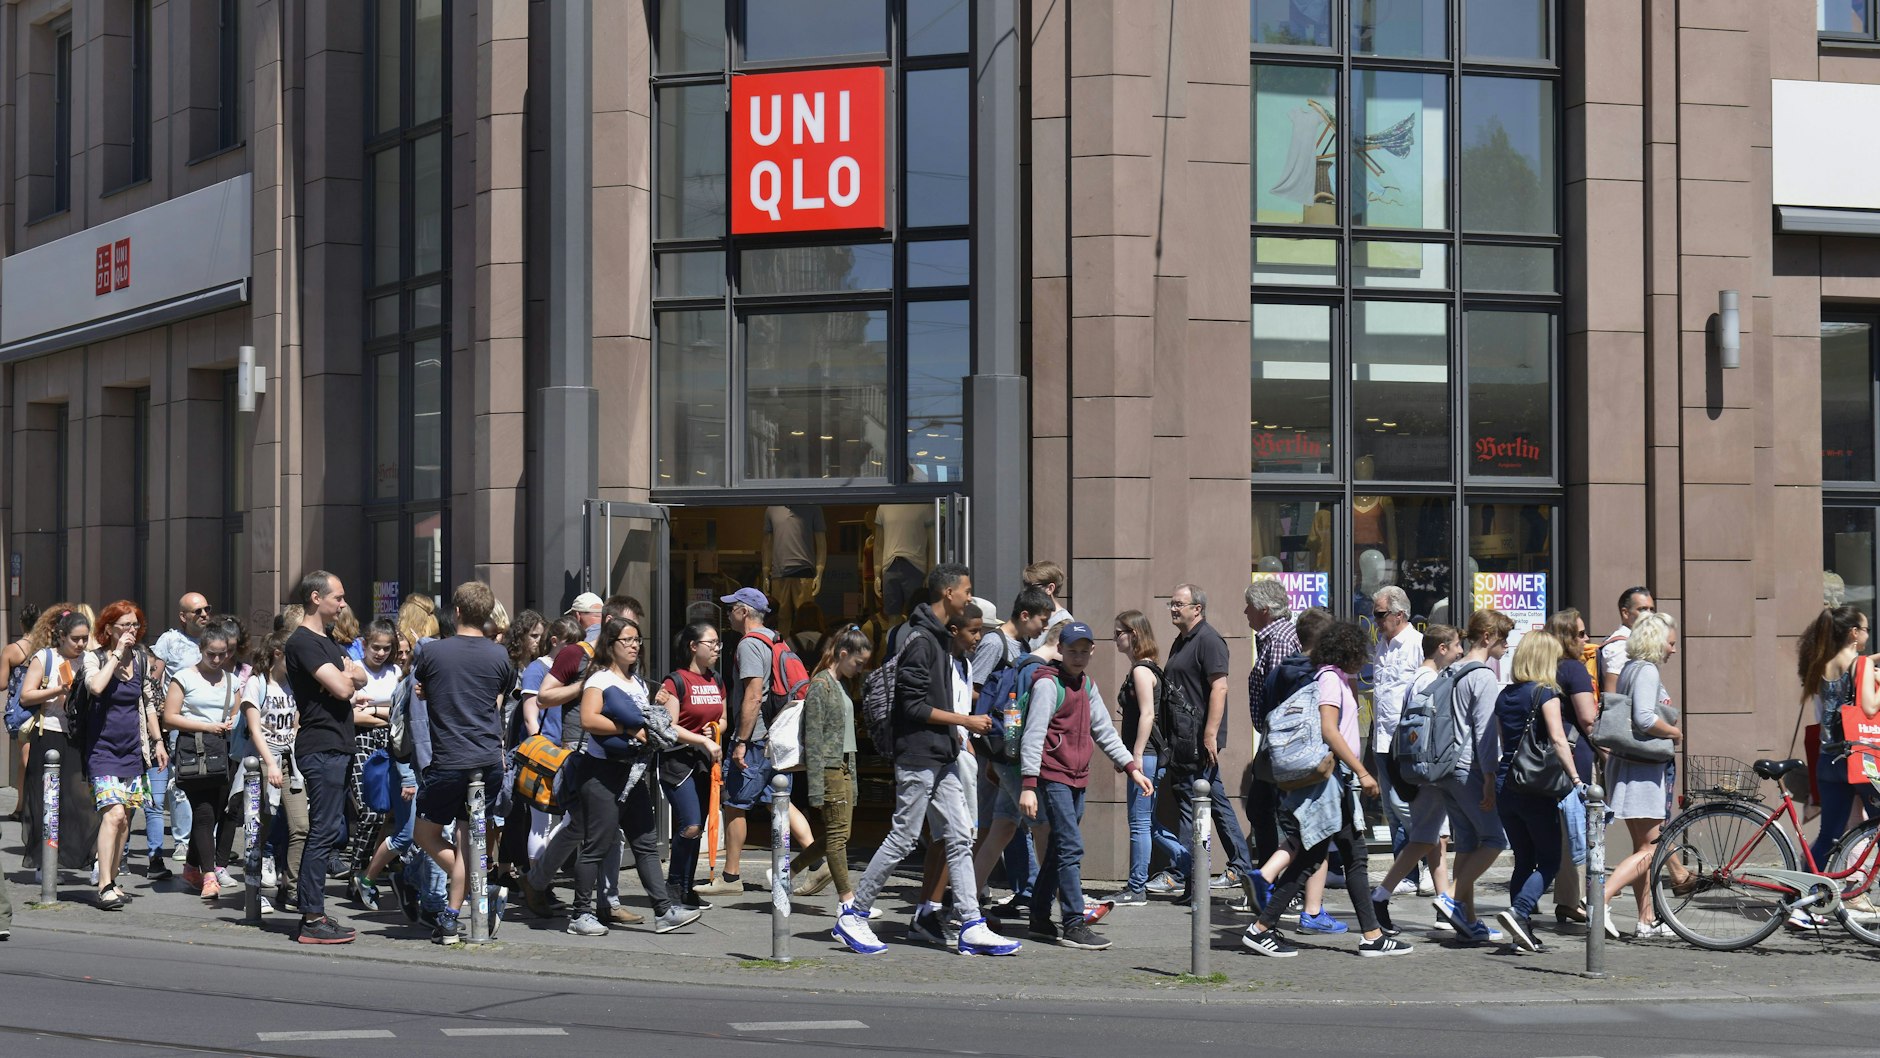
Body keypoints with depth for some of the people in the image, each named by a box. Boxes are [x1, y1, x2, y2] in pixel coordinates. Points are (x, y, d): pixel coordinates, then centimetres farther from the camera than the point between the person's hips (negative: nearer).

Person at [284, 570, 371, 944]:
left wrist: (347, 676, -8)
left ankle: (311, 911, 17)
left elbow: (359, 678, 14)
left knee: (329, 830, 12)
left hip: (336, 747, 10)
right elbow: (342, 688, -19)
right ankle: (312, 919, -8)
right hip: (321, 747, -10)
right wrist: (349, 676, 3)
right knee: (324, 832, -10)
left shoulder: (326, 641, 21)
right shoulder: (302, 642, -11)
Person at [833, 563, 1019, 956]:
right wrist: (965, 721, -14)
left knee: (960, 839, 5)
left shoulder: (938, 637, 15)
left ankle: (972, 928, 5)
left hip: (941, 758, 10)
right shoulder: (921, 640, -15)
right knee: (902, 839, -3)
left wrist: (955, 738, 17)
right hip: (918, 757, -10)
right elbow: (915, 706, -19)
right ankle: (853, 916, 8)